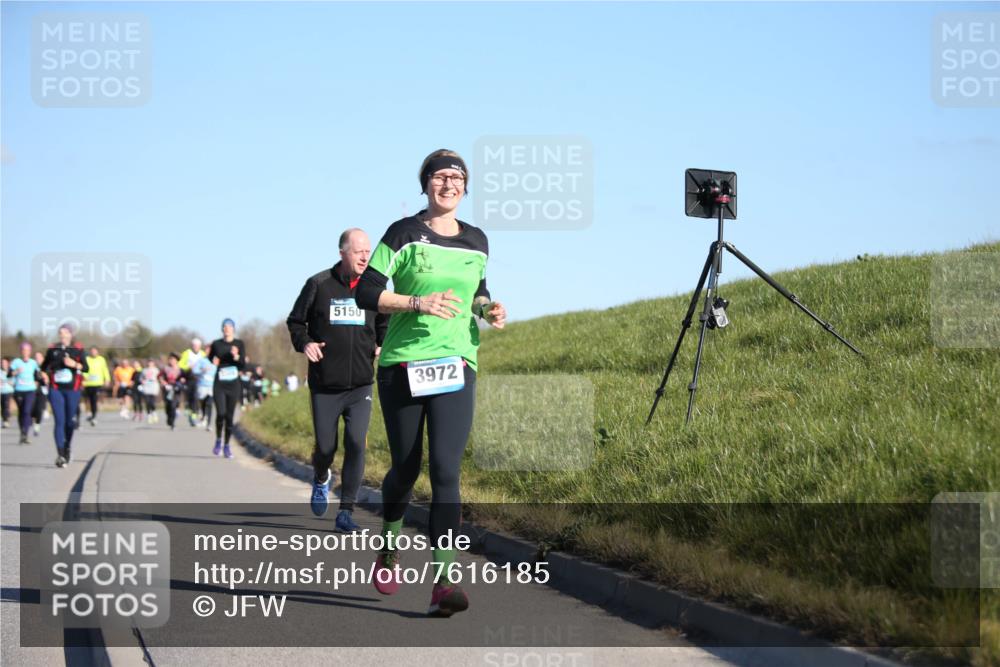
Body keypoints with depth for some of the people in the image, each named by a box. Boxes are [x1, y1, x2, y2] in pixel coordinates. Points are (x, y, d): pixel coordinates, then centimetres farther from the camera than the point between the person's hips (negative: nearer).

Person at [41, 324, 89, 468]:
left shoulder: (78, 349, 1)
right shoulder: (52, 349, 7)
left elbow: (86, 367, -6)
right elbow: (44, 367, 22)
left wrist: (75, 364, -21)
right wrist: (47, 371, 5)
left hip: (72, 390, 0)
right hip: (56, 390, 0)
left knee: (70, 421, 8)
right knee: (59, 421, -9)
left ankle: (67, 447, 35)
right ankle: (60, 455, -14)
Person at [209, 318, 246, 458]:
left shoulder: (239, 344, 3)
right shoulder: (216, 344, 5)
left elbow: (243, 365, -3)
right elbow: (210, 357, 20)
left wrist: (236, 356, -22)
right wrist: (213, 360, -2)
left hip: (233, 385, 1)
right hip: (219, 384, -1)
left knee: (229, 416, 2)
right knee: (221, 413, -16)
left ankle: (227, 445, 15)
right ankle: (218, 440, 7)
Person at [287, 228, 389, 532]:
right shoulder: (319, 284, -2)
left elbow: (384, 325, 18)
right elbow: (295, 321, 7)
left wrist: (383, 346, -2)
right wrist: (304, 343, -12)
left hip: (360, 385, 1)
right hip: (324, 385, -1)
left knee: (356, 444, -11)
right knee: (325, 447, 5)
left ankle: (346, 512, -4)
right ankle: (321, 479, 42)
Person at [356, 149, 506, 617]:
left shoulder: (476, 241, 11)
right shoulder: (404, 234, -3)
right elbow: (366, 294, -7)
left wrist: (489, 311, 6)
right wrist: (418, 303, -19)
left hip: (455, 366, 2)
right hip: (402, 366, -2)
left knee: (446, 469, -12)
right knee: (405, 467, 7)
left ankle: (444, 581, -18)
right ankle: (389, 548, 37)